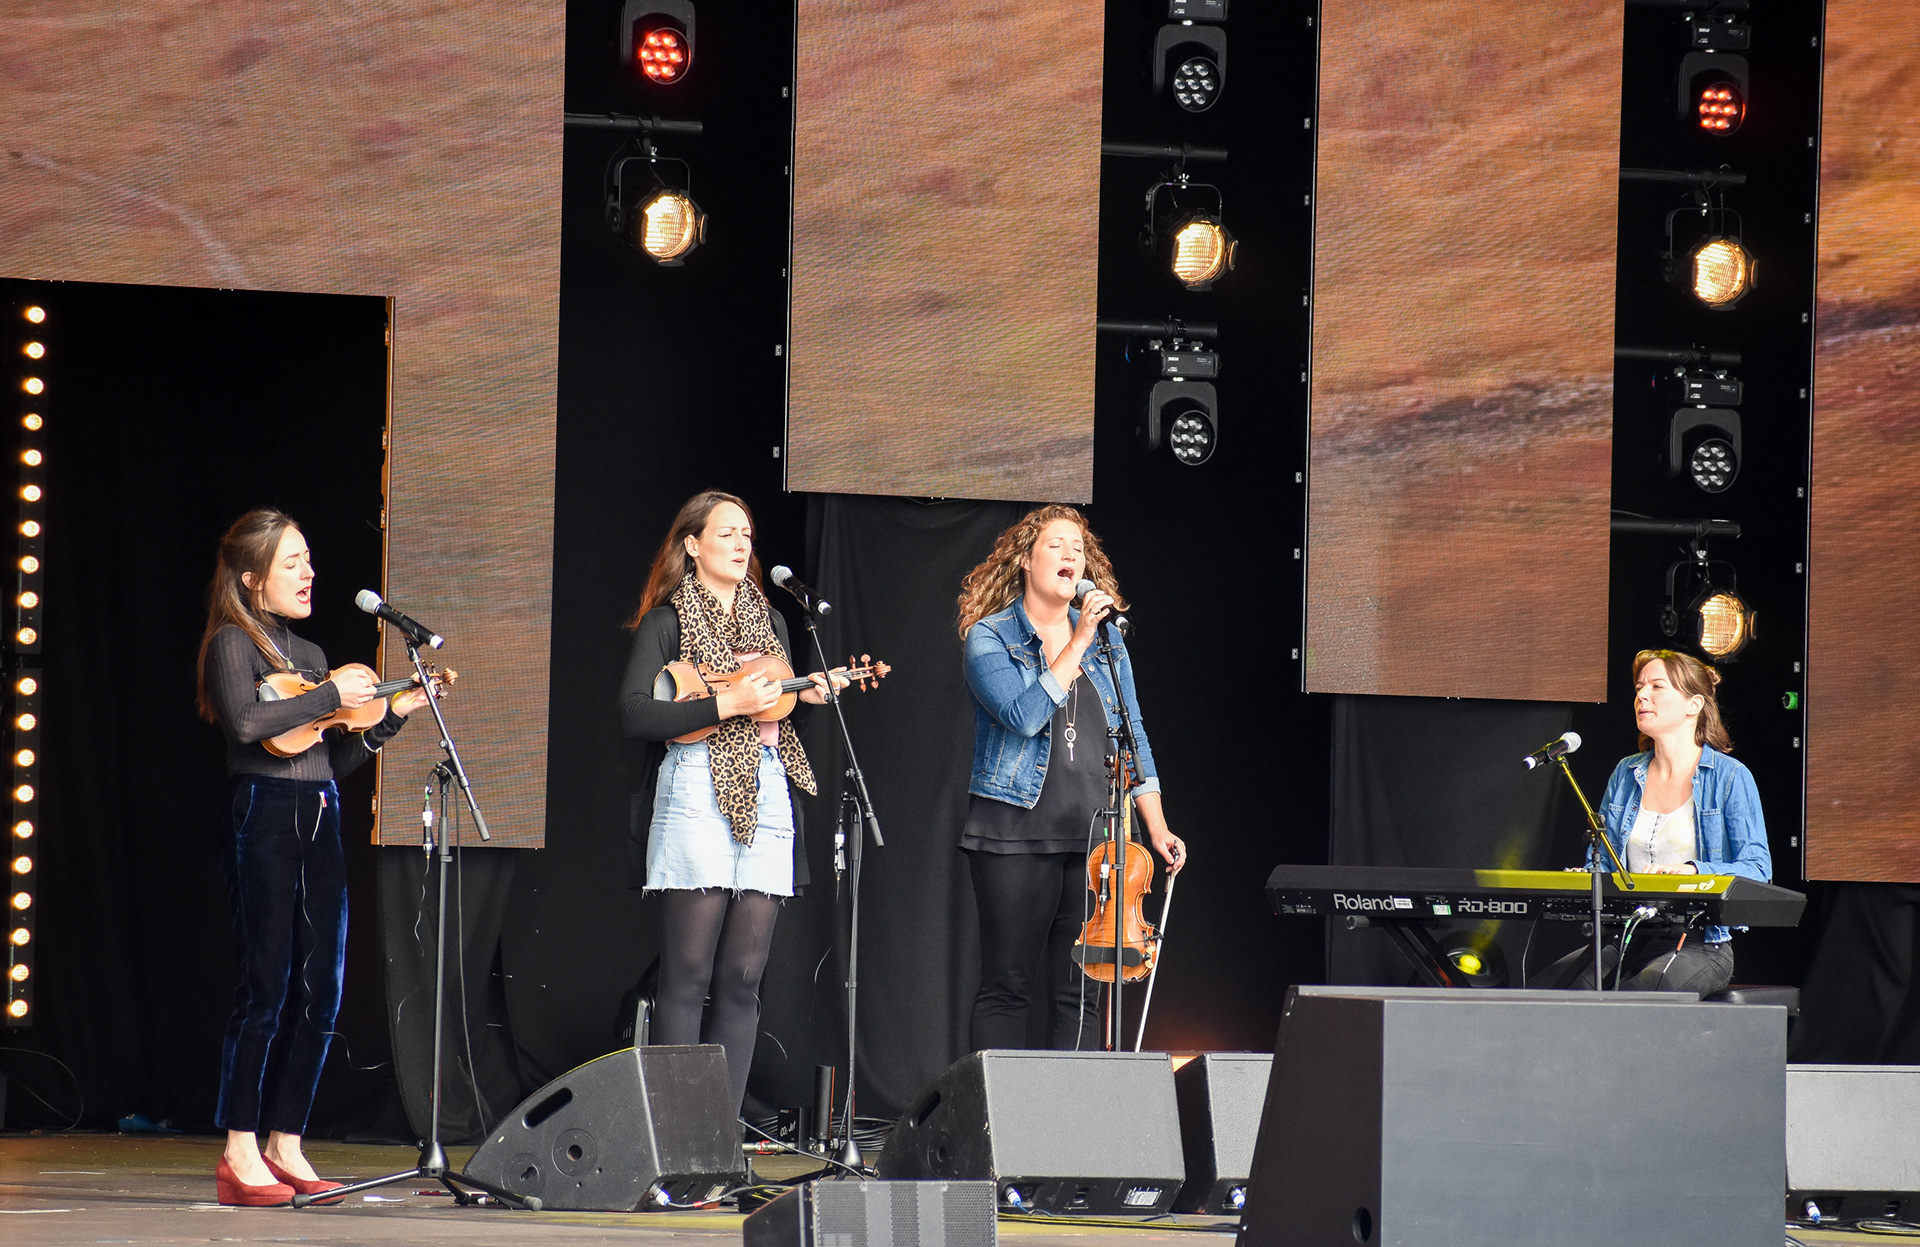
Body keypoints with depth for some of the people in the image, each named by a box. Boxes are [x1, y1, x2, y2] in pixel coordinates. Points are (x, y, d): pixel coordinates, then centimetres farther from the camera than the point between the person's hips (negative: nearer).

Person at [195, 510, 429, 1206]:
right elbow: (245, 723, -21)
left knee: (321, 991, 4)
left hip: (320, 821, 8)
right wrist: (329, 695, -15)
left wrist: (394, 713, 13)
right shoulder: (233, 642, -3)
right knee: (265, 986, -10)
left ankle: (284, 1147, 11)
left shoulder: (310, 654, 21)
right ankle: (240, 1155, -6)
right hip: (263, 815, -8)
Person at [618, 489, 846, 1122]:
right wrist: (728, 704, -15)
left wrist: (811, 696, 6)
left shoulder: (768, 621, 21)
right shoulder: (667, 620, 1)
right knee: (687, 977, -9)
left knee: (743, 980, 1)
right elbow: (635, 716, -11)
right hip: (695, 798, -6)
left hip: (766, 795, 6)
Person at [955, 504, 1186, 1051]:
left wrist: (1157, 827, 7)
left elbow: (1133, 737, 15)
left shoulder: (1107, 642, 14)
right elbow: (1024, 715, -16)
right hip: (1016, 837, -4)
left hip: (1092, 839, 4)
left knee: (1081, 992, 2)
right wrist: (1077, 645, -15)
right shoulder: (990, 637, 0)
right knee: (1006, 988, -2)